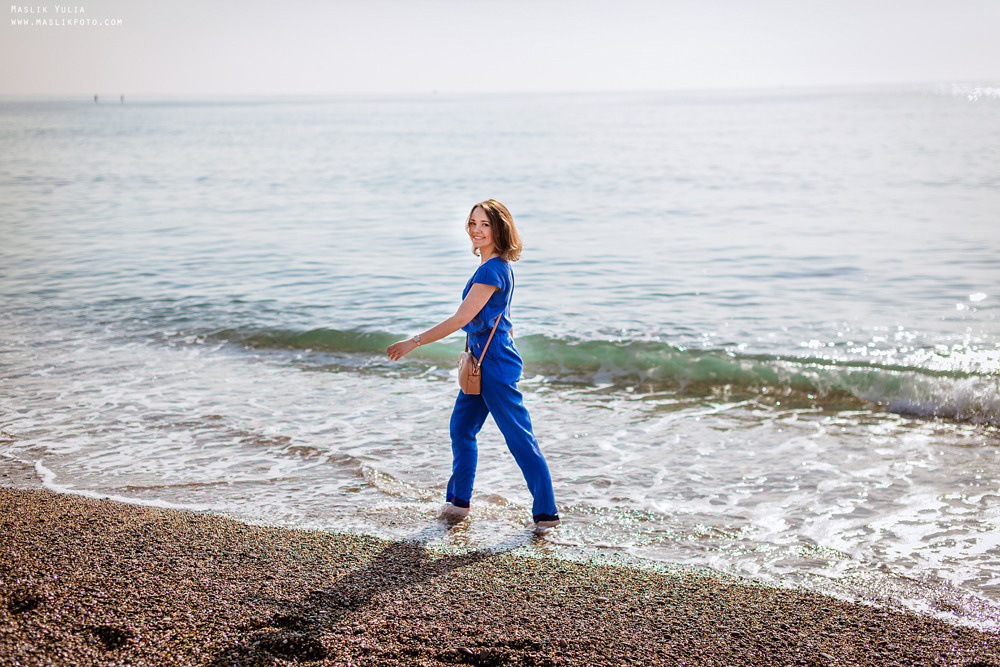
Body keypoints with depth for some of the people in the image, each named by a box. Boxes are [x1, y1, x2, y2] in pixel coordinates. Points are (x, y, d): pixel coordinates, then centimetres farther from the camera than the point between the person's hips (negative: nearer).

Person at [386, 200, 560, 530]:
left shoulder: (493, 270, -20)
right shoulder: (492, 266, 11)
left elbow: (461, 319, -22)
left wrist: (414, 342, -18)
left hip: (496, 363, -10)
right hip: (482, 361, 10)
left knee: (519, 437, -4)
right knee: (461, 427, 18)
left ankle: (546, 512, 3)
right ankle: (458, 501, 31)